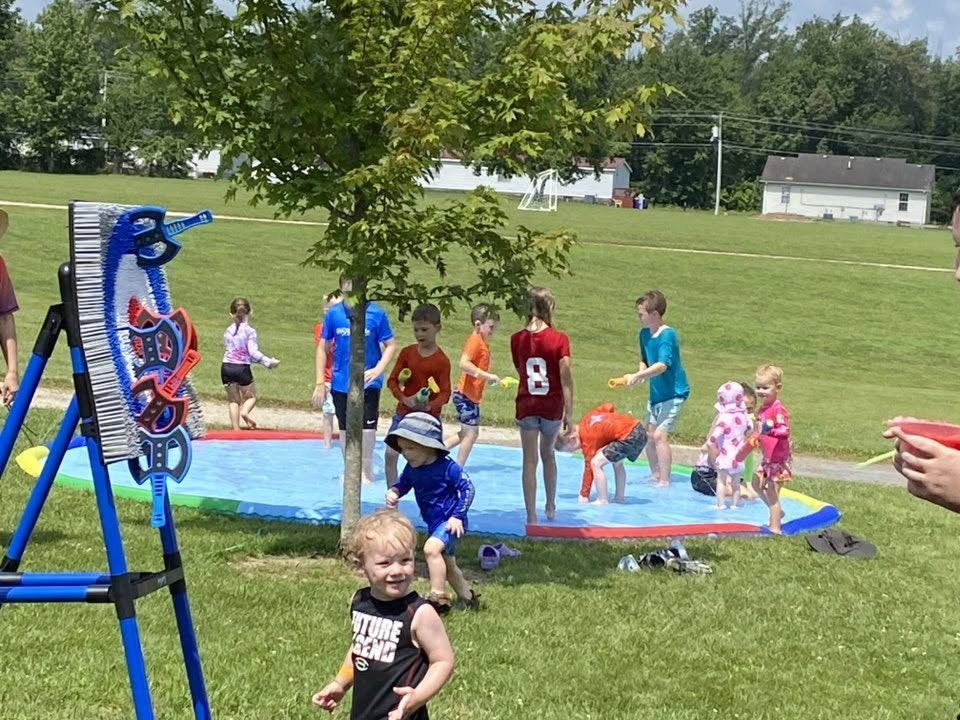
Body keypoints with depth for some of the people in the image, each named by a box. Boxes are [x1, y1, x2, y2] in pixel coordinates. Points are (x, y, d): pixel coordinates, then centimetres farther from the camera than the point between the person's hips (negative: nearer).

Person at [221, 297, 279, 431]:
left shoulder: (228, 331, 8)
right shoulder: (250, 331, -7)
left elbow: (226, 350, 15)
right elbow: (253, 352, -13)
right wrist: (268, 362, -6)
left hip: (226, 367, 4)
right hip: (242, 368, -4)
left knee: (233, 399, 11)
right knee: (251, 396, 15)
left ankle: (236, 428, 2)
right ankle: (245, 411, -15)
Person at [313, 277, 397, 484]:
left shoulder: (376, 313, -7)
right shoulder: (333, 313, -2)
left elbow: (390, 345, -2)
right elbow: (322, 348, 4)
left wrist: (378, 369, -17)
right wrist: (320, 383, 1)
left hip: (368, 383, -2)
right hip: (341, 383, 2)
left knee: (367, 428, -5)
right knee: (345, 430, 12)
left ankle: (366, 471, 13)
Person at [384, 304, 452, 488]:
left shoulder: (442, 361, -8)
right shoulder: (407, 353, 2)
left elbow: (445, 393, -9)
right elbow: (392, 380, 3)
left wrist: (430, 406, -28)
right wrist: (404, 399, -15)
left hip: (429, 416, -3)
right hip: (404, 413, 3)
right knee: (390, 454, -2)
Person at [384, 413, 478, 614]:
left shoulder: (446, 467, -21)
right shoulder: (412, 469, -3)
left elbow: (467, 488, -18)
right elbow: (403, 483, 12)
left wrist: (458, 515, -21)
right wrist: (393, 492, -12)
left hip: (450, 521, -9)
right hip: (434, 523, 9)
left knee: (431, 548, -31)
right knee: (447, 564, 21)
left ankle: (438, 596, -25)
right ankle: (467, 597, 41)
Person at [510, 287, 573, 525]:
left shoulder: (517, 339, -4)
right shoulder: (559, 339, -10)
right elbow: (566, 377, -11)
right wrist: (569, 413, -7)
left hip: (526, 405, 0)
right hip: (552, 407, 0)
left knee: (530, 461, 3)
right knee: (548, 454, 21)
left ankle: (531, 516, 1)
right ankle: (551, 507, 34)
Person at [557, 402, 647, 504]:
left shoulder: (587, 437, -6)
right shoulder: (587, 418, 17)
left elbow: (589, 466, -4)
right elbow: (608, 406, 24)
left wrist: (584, 495, 1)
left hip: (629, 437, -10)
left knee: (596, 463, -8)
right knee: (617, 462, 31)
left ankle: (602, 501, -4)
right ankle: (619, 497, 36)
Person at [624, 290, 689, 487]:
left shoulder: (667, 335, -21)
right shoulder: (644, 334, 4)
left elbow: (662, 365, -32)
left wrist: (639, 376, -41)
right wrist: (641, 371, -8)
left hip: (673, 393, -9)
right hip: (656, 393, 9)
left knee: (660, 434, -15)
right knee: (648, 435, 13)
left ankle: (664, 481, -9)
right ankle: (655, 475, 29)